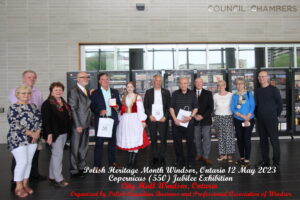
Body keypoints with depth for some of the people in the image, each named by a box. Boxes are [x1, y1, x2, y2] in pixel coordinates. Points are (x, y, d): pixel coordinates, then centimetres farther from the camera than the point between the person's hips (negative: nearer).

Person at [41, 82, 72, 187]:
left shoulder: (63, 103, 13)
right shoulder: (47, 104, -10)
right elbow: (46, 120, -15)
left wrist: (68, 130, 12)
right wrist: (49, 134, -21)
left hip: (64, 132, 8)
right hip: (54, 133, -8)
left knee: (55, 154, 14)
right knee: (58, 154, -5)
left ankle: (52, 176, 25)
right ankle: (58, 178, 5)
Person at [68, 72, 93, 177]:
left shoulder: (86, 91, 13)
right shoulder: (74, 91, -11)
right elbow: (72, 109, -15)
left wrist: (89, 121, 8)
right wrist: (77, 125, -17)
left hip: (86, 124, 8)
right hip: (78, 125, -8)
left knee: (84, 147, 17)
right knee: (75, 148, 5)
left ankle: (81, 167, 31)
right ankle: (74, 170, 18)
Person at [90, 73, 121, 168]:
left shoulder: (115, 92, 10)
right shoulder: (95, 93, 0)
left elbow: (119, 104, 14)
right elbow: (92, 107, -2)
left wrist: (117, 107, -8)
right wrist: (99, 111, -20)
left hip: (112, 120, 4)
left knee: (112, 141, 13)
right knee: (99, 143, 0)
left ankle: (112, 161, 27)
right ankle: (97, 165, 10)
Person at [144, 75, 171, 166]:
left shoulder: (166, 92, 7)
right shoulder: (148, 92, 7)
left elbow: (169, 106, 5)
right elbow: (145, 106, 5)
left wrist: (165, 117, -7)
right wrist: (150, 115, -8)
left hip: (163, 119, 0)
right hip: (152, 119, 0)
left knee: (163, 139, 2)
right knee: (153, 139, 6)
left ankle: (162, 157, 15)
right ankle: (154, 157, 17)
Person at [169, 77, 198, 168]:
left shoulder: (192, 94, 6)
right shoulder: (175, 94, 6)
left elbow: (196, 108, 5)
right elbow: (171, 107, 5)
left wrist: (190, 116, -11)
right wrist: (175, 119, -7)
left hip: (189, 122, -1)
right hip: (176, 122, 1)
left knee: (190, 141, 2)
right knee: (177, 141, 7)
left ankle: (190, 161, 18)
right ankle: (180, 160, 22)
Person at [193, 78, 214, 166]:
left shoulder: (208, 93, 5)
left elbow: (211, 107, 0)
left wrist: (202, 116, -11)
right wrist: (194, 115, -9)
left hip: (205, 120, -1)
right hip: (195, 120, 1)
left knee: (206, 138, -2)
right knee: (197, 139, 7)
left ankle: (205, 157, 5)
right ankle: (199, 154, 18)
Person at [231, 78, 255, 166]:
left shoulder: (249, 93, 2)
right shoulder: (234, 96, 6)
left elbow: (253, 106, -5)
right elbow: (232, 108, -2)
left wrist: (247, 118, -13)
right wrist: (242, 116, -15)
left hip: (249, 120, -2)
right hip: (238, 120, 2)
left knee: (247, 138, -4)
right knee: (239, 139, 7)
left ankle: (247, 159, 4)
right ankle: (241, 157, 20)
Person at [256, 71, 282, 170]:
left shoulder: (273, 89, -3)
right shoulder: (258, 91, 11)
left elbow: (280, 103, -2)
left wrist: (276, 115, -1)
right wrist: (257, 115, 9)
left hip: (271, 119, -5)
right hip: (260, 120, 5)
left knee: (274, 140, -3)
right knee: (263, 140, 10)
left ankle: (276, 162, 7)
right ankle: (265, 160, 21)